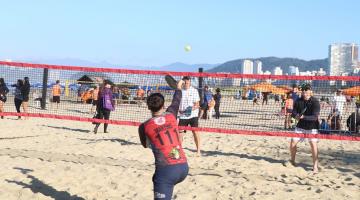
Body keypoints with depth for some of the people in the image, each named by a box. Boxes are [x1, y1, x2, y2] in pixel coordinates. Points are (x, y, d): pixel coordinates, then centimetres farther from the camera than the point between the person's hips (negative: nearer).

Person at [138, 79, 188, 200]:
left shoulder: (144, 127, 3)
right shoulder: (171, 115, 8)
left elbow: (146, 145, 23)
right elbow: (176, 101, 31)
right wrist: (179, 87, 49)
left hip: (166, 169, -5)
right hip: (184, 167, 5)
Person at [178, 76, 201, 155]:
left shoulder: (194, 91, -1)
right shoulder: (180, 91, 4)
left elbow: (197, 104, -4)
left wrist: (193, 108, -24)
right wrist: (179, 110, -9)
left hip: (193, 115, -2)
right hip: (182, 115, 2)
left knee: (195, 131, -6)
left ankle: (198, 150, 1)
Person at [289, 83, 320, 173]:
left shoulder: (315, 102, -17)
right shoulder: (298, 101, -4)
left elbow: (315, 117, -24)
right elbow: (293, 112, -2)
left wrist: (303, 117, -37)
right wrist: (296, 116, -25)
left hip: (312, 127, -4)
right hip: (300, 126, 4)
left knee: (313, 143, -20)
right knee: (293, 142, -1)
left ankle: (315, 165, -9)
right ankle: (292, 161, 24)